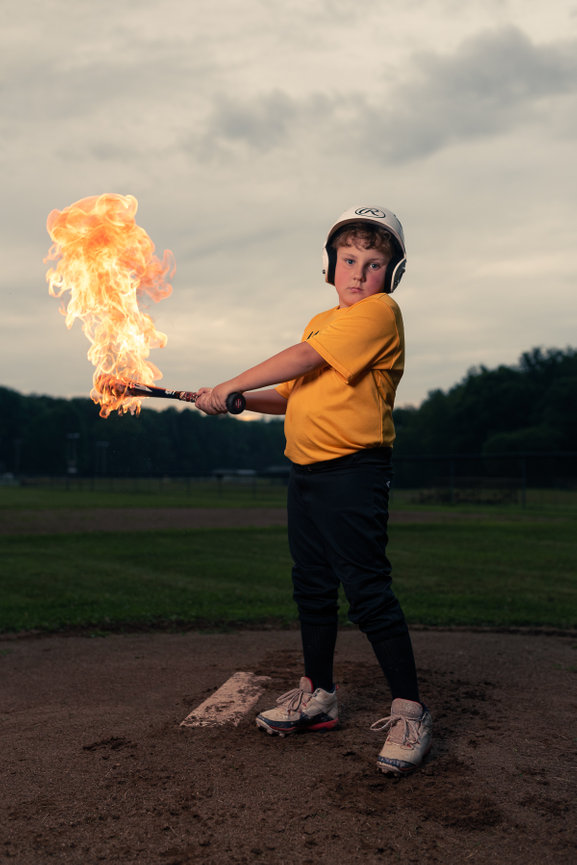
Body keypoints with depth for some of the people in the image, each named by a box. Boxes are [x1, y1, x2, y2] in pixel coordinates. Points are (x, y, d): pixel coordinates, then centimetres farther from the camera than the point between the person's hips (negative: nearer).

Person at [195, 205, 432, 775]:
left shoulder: (379, 312, -9)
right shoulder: (320, 323, 19)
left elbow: (302, 360, -15)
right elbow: (295, 395, 21)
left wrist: (230, 386, -8)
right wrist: (240, 401, 6)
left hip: (353, 472, -9)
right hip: (306, 471, 9)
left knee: (367, 590, -9)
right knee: (312, 588, 15)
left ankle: (408, 711, 1)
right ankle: (317, 695, 29)